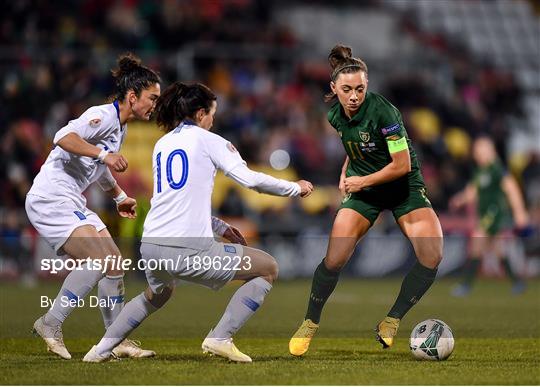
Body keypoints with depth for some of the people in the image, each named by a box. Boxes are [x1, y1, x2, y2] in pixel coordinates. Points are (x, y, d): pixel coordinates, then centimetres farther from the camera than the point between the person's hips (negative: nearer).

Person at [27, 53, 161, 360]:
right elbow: (64, 137, -32)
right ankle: (51, 324, -11)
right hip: (51, 199, -10)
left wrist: (119, 196, 36)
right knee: (99, 259, -22)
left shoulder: (120, 128, 16)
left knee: (115, 262, 5)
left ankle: (117, 341, 11)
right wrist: (103, 154, -39)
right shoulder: (104, 115, -15)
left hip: (72, 203, 10)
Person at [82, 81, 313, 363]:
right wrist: (295, 188, 9)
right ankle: (220, 338, -3)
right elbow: (249, 179, -4)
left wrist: (221, 227, 32)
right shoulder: (206, 140, 3)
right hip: (189, 249, -7)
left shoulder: (162, 145, 21)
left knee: (156, 295, 39)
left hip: (151, 246, 7)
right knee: (268, 269, 6)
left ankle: (102, 349, 28)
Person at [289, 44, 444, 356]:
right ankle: (310, 323, 10)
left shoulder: (382, 112, -26)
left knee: (432, 256, -22)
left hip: (403, 187, -3)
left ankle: (391, 322, -4)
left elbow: (402, 165, -22)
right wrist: (346, 173, 4)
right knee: (335, 260, -13)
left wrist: (362, 180, -14)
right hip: (361, 188, 3)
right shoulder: (335, 114, -6)